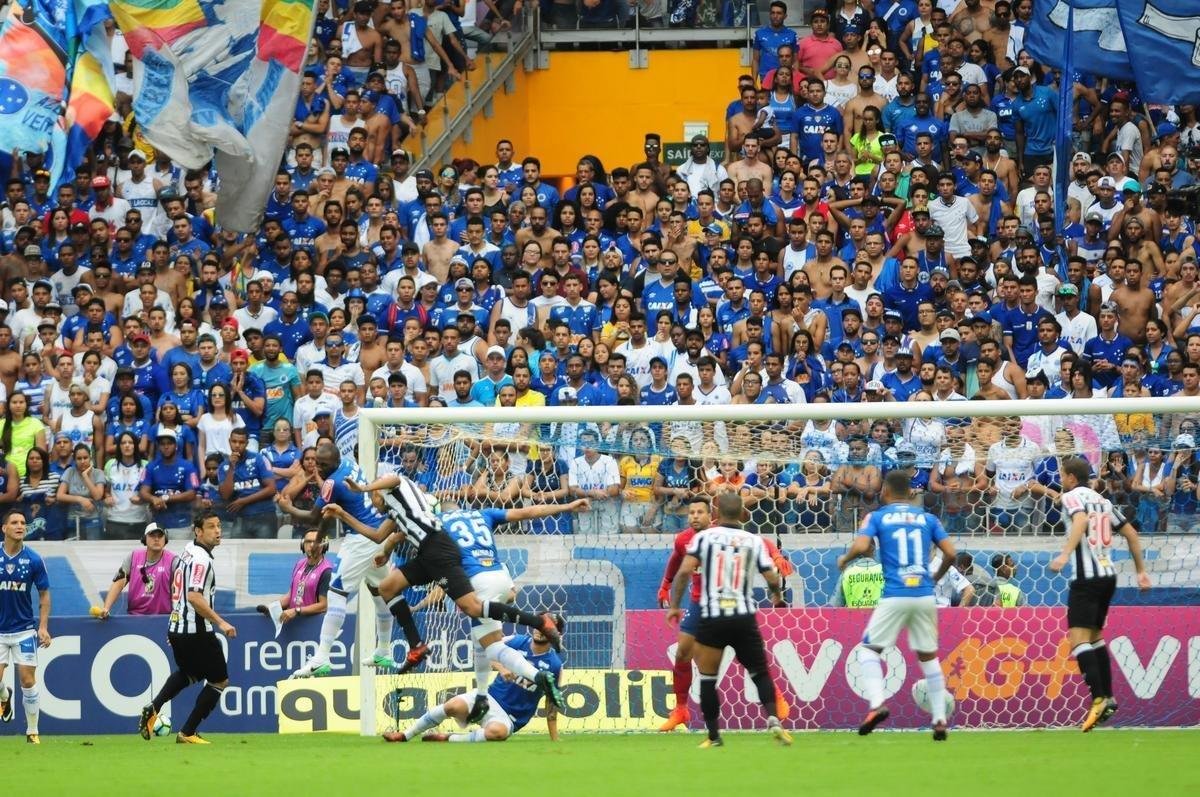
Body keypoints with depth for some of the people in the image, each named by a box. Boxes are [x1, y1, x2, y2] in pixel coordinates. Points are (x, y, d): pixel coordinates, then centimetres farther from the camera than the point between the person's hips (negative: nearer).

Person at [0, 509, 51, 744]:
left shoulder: (33, 560, -5)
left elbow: (44, 594, 2)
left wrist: (43, 626, -8)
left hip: (24, 629, -1)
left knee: (28, 681, -4)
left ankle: (32, 732, 7)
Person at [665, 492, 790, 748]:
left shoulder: (704, 537, 1)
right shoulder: (754, 541, 4)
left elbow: (685, 571, -10)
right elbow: (773, 579, 1)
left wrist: (674, 605, -1)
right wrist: (778, 597, 23)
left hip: (711, 619, -1)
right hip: (744, 619, 1)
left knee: (707, 679, 10)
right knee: (760, 673, 13)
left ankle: (713, 737, 7)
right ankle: (773, 719, -8)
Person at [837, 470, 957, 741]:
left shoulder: (877, 517, 4)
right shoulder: (927, 518, 12)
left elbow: (861, 546, -12)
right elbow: (950, 553, 5)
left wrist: (844, 559, 9)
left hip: (894, 596, -3)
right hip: (925, 596, 3)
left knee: (869, 649, 8)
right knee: (929, 657, 14)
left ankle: (877, 704, -14)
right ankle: (940, 719, 10)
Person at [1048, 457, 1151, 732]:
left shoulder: (1071, 496, -3)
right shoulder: (1102, 501, 18)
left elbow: (1081, 520, -25)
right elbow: (1131, 533, 20)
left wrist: (1065, 554, -35)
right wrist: (1141, 570, 26)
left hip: (1086, 577, -8)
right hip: (1108, 575, 8)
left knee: (1078, 638, -12)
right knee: (1095, 635, 20)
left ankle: (1099, 697, -26)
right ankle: (1108, 698, 15)